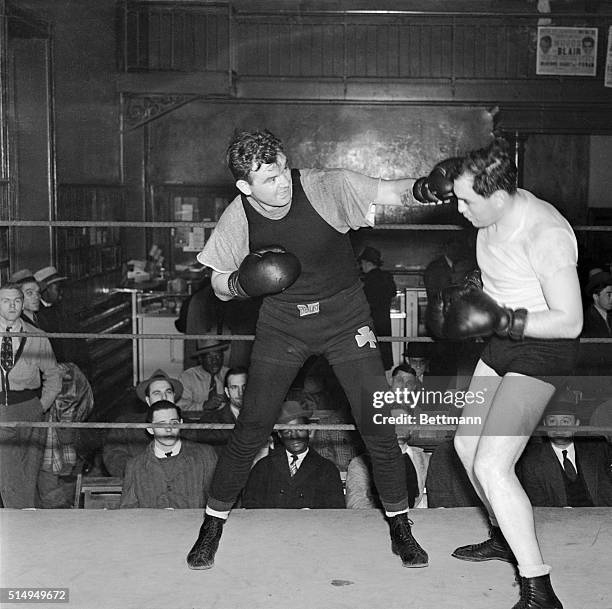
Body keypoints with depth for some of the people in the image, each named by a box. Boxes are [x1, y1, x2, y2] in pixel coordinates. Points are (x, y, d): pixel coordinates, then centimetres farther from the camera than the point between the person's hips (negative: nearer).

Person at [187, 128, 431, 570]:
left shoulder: (324, 187, -19)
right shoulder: (238, 218, -12)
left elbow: (393, 192, -21)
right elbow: (220, 286, 0)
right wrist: (243, 282, -22)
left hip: (345, 319, -1)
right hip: (282, 325, 1)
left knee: (378, 424, -5)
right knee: (251, 430, -1)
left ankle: (400, 526, 15)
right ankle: (213, 525, 19)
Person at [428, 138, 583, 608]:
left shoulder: (545, 234, -28)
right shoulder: (496, 212, -2)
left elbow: (569, 322, -27)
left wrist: (501, 320, -30)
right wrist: (464, 301, 6)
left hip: (541, 351, -9)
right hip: (503, 342, 9)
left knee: (491, 466, -16)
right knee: (467, 444, 16)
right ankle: (506, 538, 38)